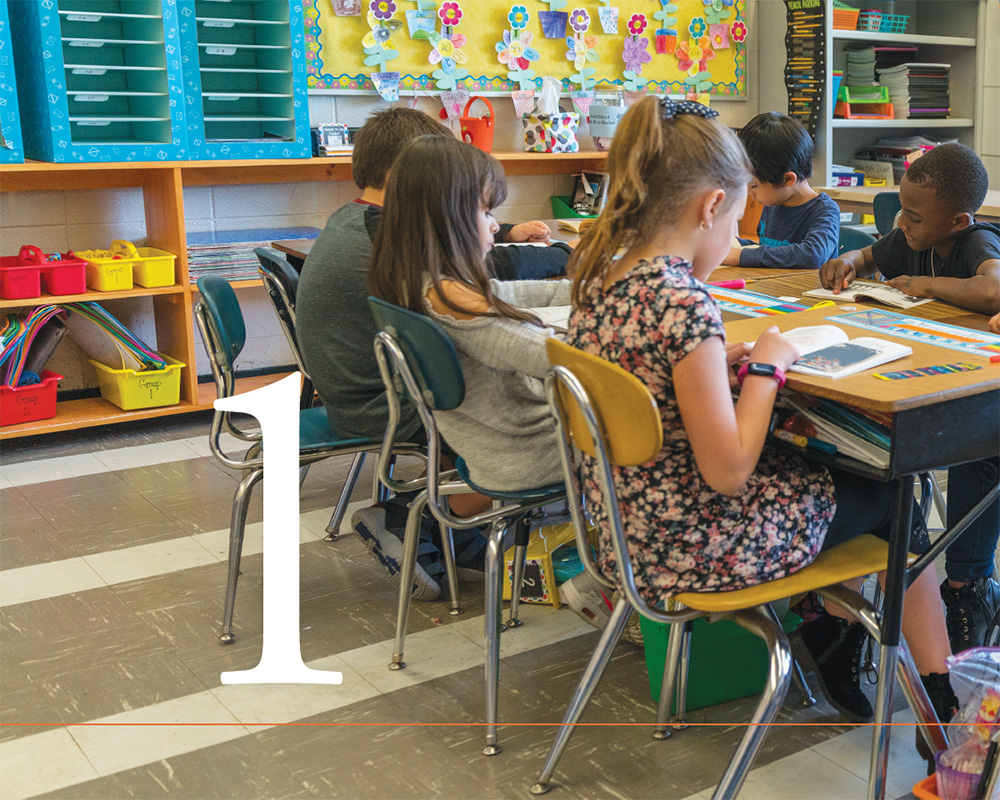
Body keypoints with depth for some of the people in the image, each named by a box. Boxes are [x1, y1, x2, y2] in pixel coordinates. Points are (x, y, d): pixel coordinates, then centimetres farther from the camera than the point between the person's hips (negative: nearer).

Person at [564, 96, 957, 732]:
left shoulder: (602, 279, -2)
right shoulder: (684, 304, -28)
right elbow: (729, 472, -24)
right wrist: (766, 366, -12)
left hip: (628, 529, 8)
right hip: (692, 549, -8)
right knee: (888, 493, 17)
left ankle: (831, 631, 32)